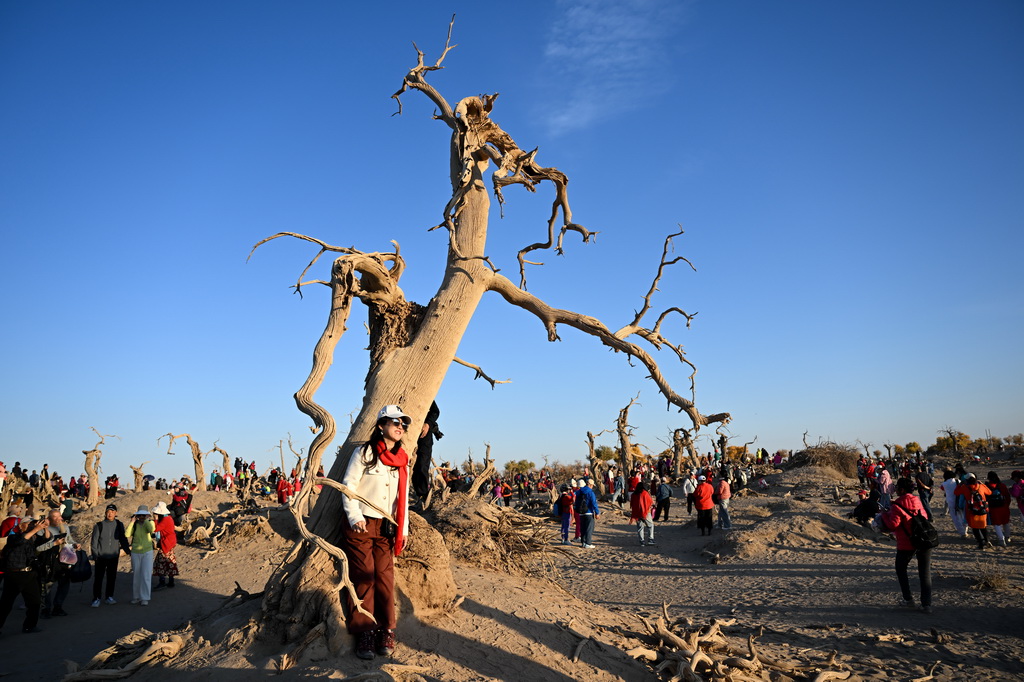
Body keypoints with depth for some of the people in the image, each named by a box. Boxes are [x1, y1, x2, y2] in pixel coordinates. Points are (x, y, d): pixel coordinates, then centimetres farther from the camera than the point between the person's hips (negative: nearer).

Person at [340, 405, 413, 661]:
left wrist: (403, 529, 11)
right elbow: (348, 484, -7)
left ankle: (386, 631, 7)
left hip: (386, 527, 4)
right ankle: (364, 633, 3)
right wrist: (355, 517, -15)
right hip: (361, 524, -4)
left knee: (385, 577, -1)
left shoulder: (402, 460, 11)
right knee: (363, 578, -4)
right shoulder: (366, 452, -4)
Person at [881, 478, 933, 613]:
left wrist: (884, 514, -1)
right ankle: (927, 604, 2)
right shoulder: (917, 501, 7)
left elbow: (893, 525, -16)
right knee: (925, 573, 7)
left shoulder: (897, 505, -12)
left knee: (901, 569, 17)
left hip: (907, 544, -5)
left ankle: (908, 599, 16)